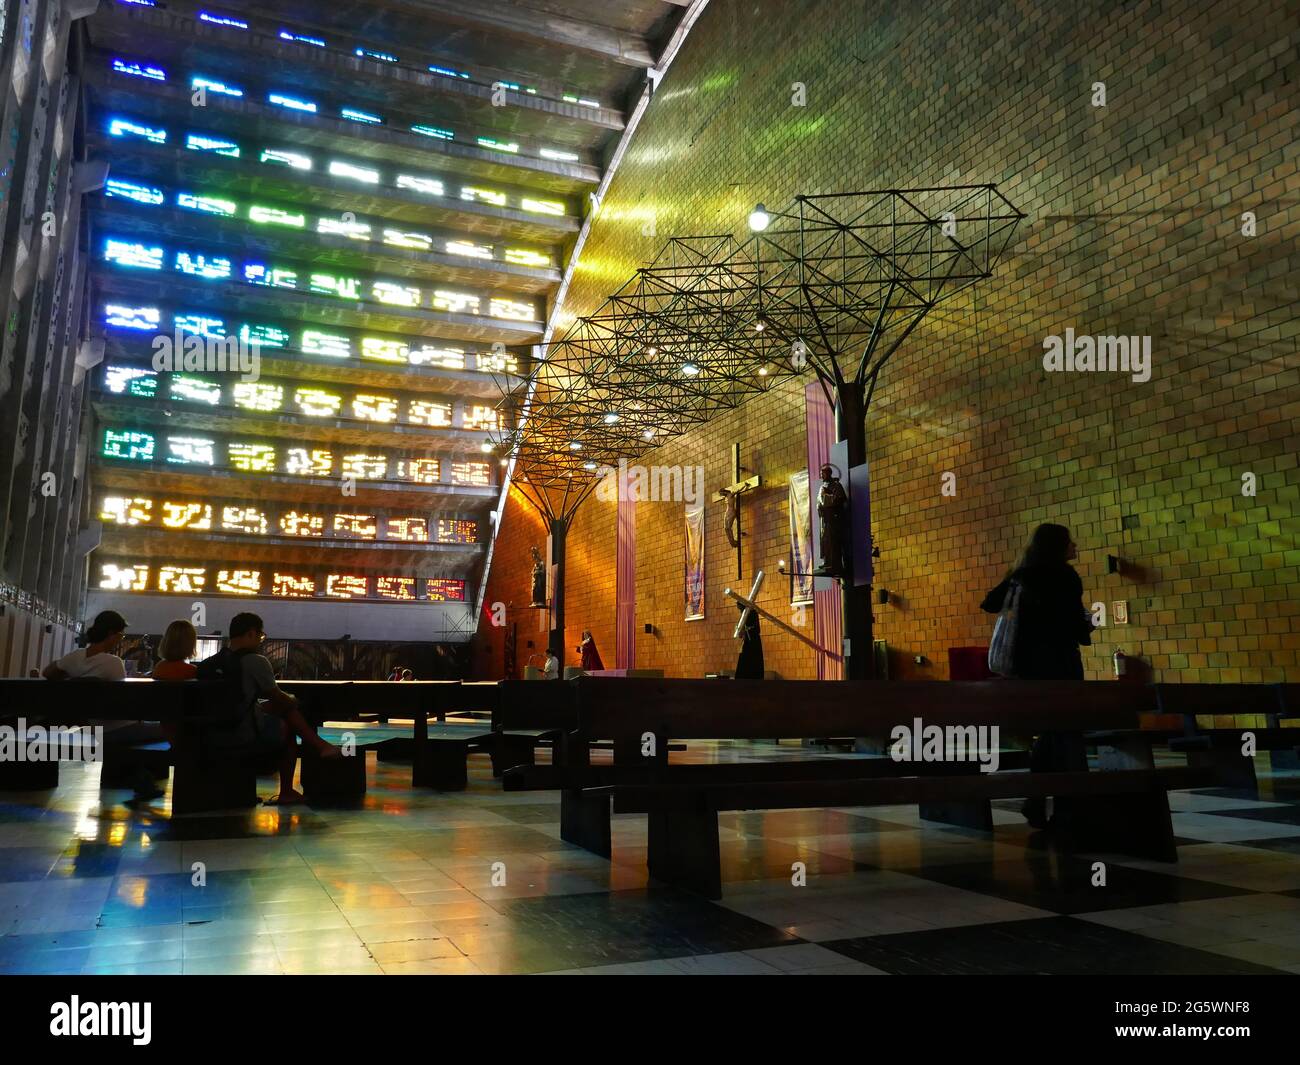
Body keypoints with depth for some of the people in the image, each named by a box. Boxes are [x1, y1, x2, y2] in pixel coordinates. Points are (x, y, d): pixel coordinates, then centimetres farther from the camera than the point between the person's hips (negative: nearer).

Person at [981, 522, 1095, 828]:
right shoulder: (1064, 576, -10)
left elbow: (988, 604, 13)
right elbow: (1076, 621, -14)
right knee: (1068, 732, -1)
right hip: (1059, 661, -7)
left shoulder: (1022, 575, 9)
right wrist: (1086, 629, 7)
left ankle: (1036, 803, 14)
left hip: (1030, 662, 7)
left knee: (1050, 729, 15)